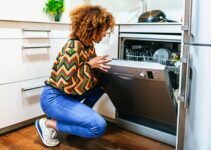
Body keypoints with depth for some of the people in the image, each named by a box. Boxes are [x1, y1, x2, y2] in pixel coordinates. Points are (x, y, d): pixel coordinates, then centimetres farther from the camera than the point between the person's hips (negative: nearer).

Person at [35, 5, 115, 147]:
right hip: (54, 97, -9)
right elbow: (64, 83, -27)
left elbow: (89, 69, 16)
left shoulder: (89, 45, 3)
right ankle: (48, 123, -5)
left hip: (69, 93, 9)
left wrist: (99, 65, -4)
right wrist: (90, 65, -23)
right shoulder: (74, 47, -25)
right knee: (99, 126, -19)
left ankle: (81, 115, 15)